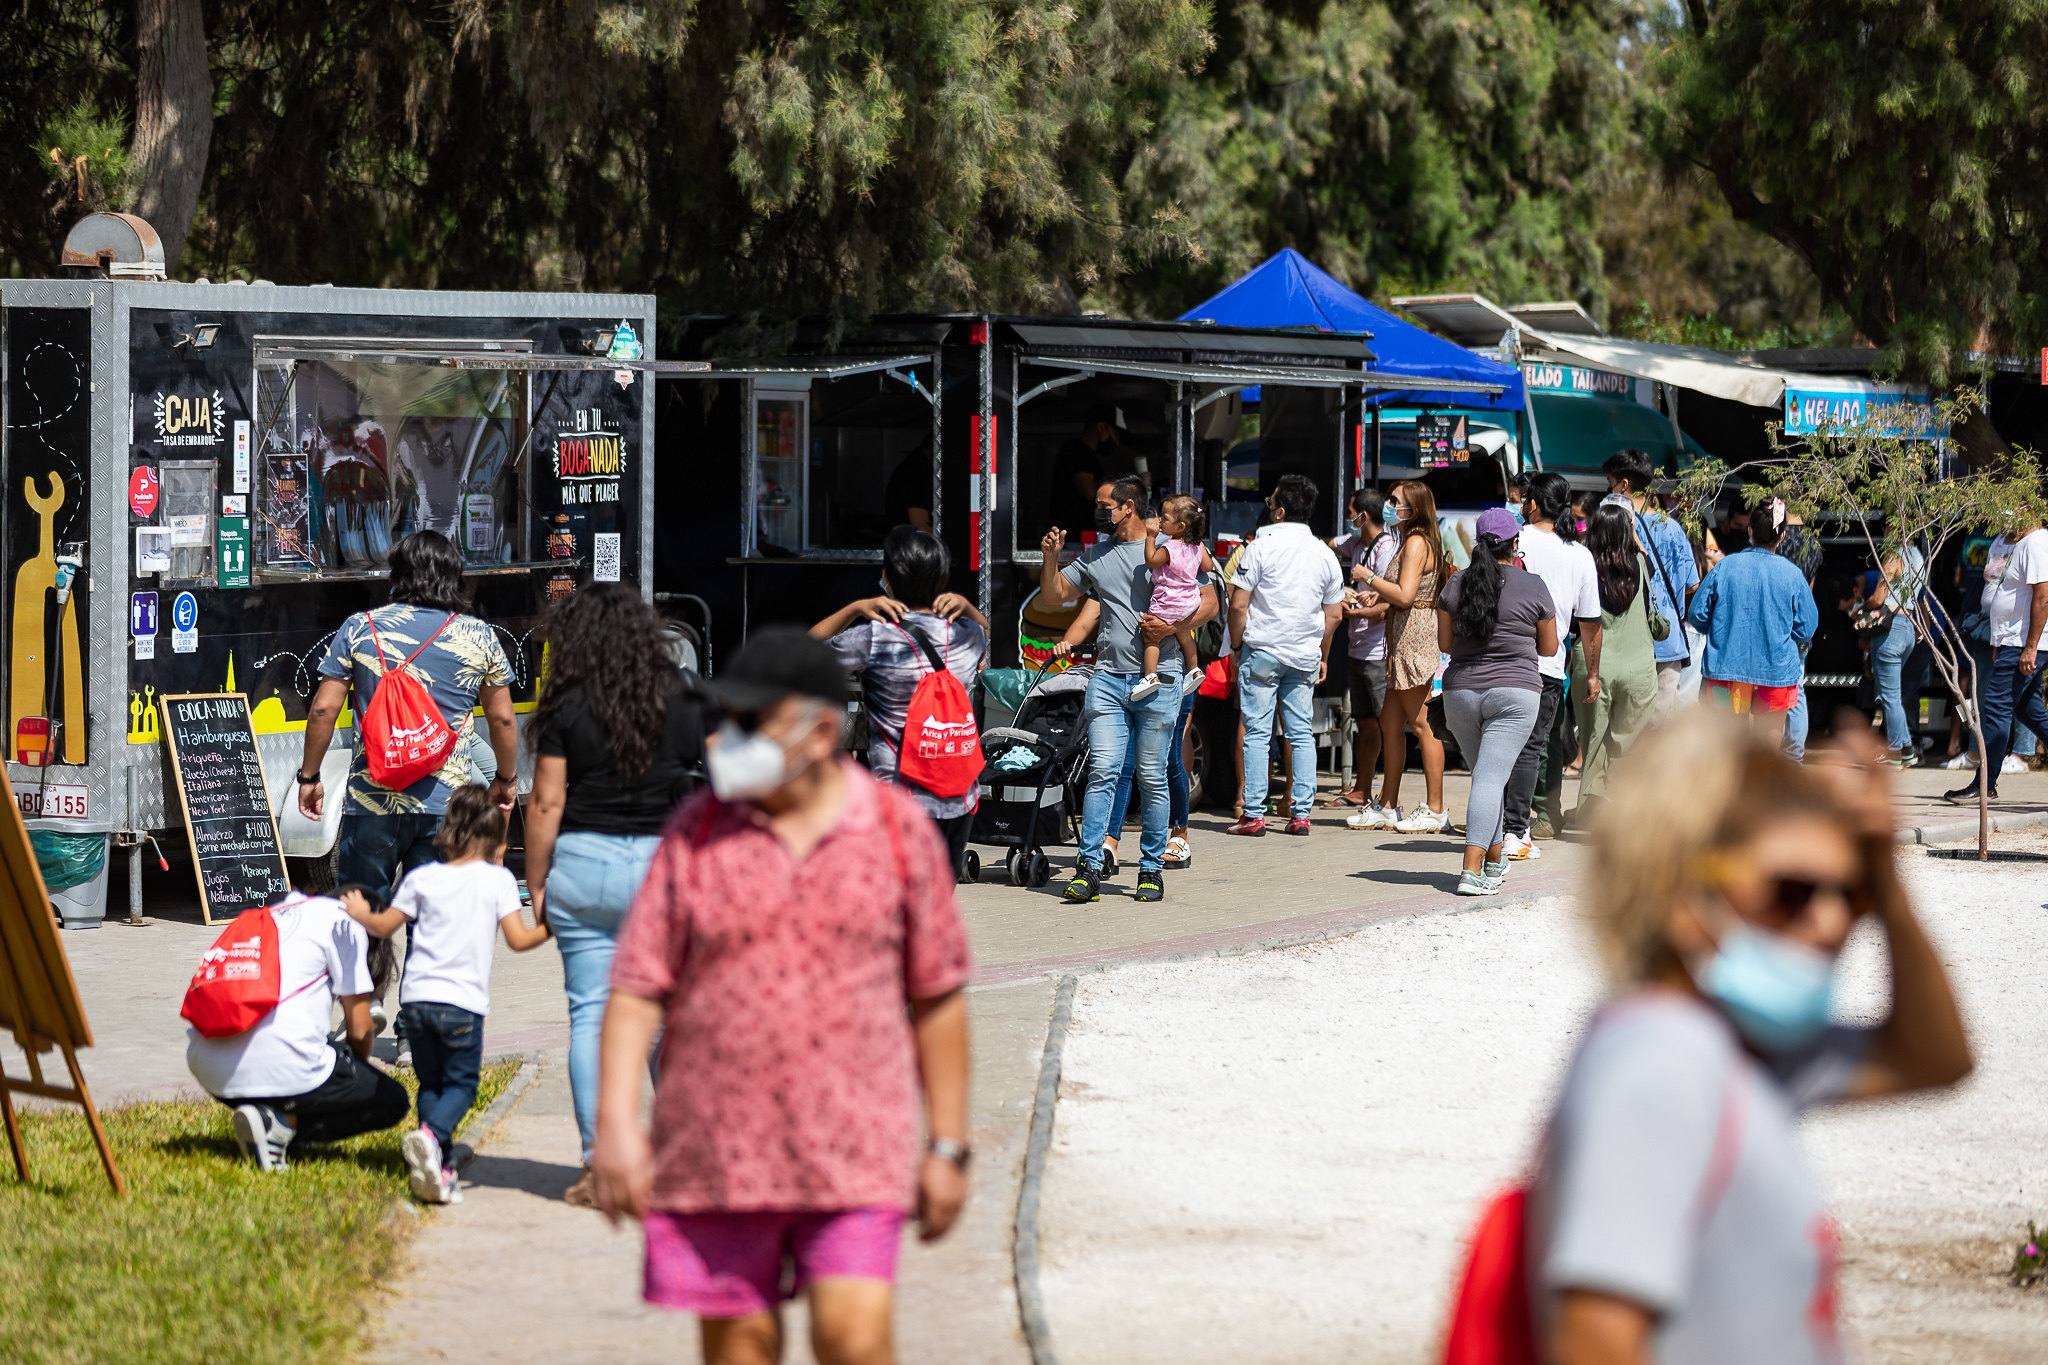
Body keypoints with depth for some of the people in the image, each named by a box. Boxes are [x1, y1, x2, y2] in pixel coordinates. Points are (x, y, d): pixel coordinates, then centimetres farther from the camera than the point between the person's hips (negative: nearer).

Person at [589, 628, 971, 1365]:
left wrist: (948, 1146, 5)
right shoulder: (696, 831, 2)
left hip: (854, 1157, -1)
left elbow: (937, 998, 6)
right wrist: (617, 1121, -10)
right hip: (716, 1157, 1)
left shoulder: (900, 829, 1)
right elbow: (637, 986, 1)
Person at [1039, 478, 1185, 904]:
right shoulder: (1095, 557, 16)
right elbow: (1054, 595, 21)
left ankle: (1152, 869, 11)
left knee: (1152, 778, 2)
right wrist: (1050, 558, 4)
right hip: (1108, 677, 3)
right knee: (1102, 770, -8)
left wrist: (1171, 626, -13)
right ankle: (1089, 869, -11)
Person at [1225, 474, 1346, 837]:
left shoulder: (1262, 546, -8)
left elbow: (1238, 605, -11)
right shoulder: (1324, 553, 6)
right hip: (1305, 656, 4)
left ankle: (1253, 815, -4)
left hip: (1262, 651, -4)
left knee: (1257, 732, -2)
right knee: (1302, 733, 8)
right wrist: (1323, 655, 22)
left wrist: (1236, 644, 3)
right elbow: (1334, 614, 11)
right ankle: (1301, 813, 5)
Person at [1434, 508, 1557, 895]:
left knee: (1488, 775, 19)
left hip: (1461, 690, 4)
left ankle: (1494, 861, 28)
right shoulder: (1532, 587, -4)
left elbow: (1444, 643, 9)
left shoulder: (1456, 584, 3)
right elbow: (1548, 647, 4)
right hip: (1515, 690, -4)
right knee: (1491, 779, -9)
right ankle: (1472, 870, -19)